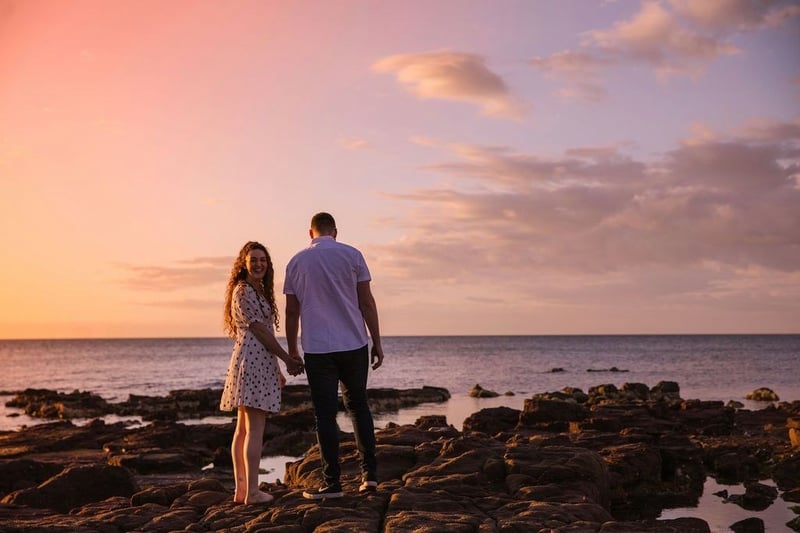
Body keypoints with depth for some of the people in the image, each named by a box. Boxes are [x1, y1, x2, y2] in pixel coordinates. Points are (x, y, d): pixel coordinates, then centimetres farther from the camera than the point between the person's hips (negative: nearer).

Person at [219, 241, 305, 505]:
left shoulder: (259, 291, 21)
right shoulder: (243, 291, -10)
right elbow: (259, 330, -12)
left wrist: (278, 369, 21)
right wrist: (287, 359, -7)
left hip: (261, 362, 11)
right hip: (253, 361, -11)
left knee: (243, 428, 10)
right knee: (255, 429, -10)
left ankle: (241, 489, 13)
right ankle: (252, 491, -9)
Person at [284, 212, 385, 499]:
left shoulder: (296, 262, 4)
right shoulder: (351, 255, 0)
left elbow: (292, 311, 6)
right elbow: (367, 302, -3)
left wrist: (292, 350, 15)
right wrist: (377, 343, 3)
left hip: (317, 349, 0)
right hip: (354, 345, 0)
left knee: (325, 414, 4)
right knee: (358, 406, 16)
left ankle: (333, 483, 5)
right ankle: (369, 473, 11)